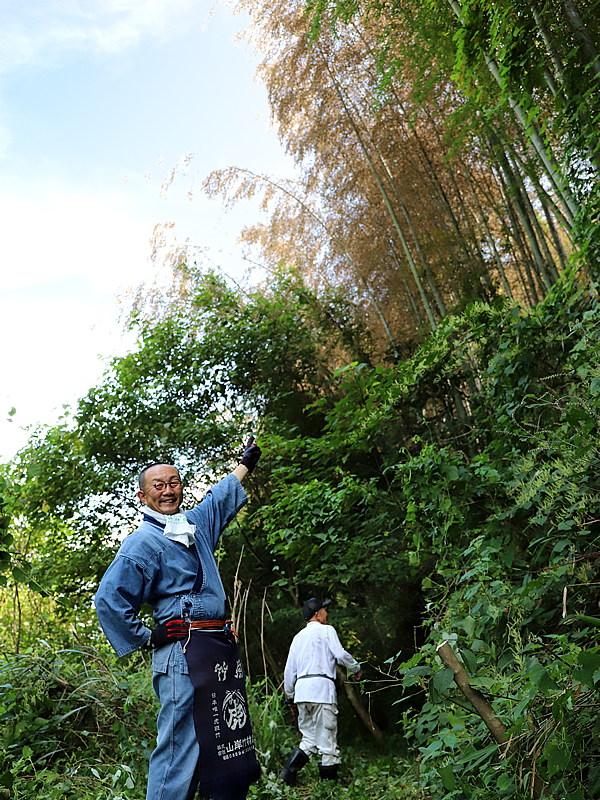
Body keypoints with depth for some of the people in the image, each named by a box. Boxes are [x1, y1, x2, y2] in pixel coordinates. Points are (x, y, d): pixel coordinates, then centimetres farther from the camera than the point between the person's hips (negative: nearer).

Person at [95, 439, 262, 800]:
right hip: (184, 651, -8)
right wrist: (146, 639, -8)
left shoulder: (196, 524, 15)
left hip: (220, 647, 8)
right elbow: (108, 600, -12)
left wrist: (246, 462, 44)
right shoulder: (143, 542, -7)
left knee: (231, 746, 11)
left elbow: (222, 496, 34)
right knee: (181, 746, -7)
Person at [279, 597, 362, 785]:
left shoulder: (298, 636, 20)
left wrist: (290, 695, 28)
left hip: (301, 688, 6)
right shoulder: (326, 630, 3)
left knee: (309, 739, 13)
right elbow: (340, 654, -9)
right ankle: (328, 780, 3)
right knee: (327, 737, 0)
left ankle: (289, 772, 3)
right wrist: (356, 668, 8)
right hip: (321, 687, -6)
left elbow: (289, 669, 19)